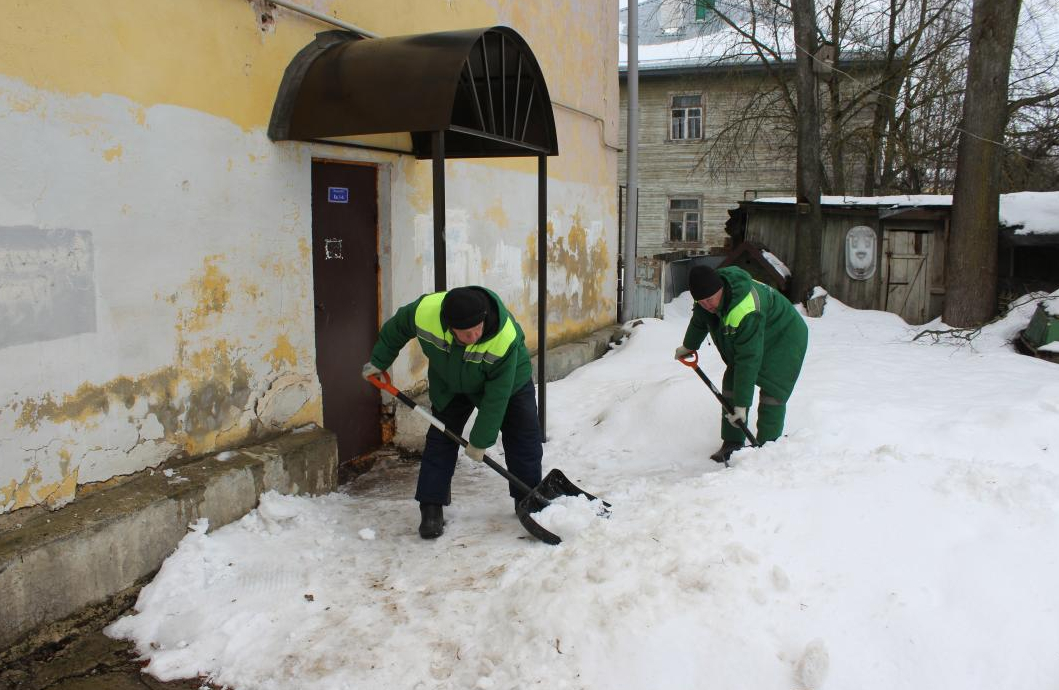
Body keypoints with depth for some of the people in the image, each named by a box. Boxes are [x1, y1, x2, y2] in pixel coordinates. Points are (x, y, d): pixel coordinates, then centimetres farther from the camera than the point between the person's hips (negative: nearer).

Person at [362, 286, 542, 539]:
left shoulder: (506, 338, -43)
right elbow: (396, 328, -11)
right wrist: (378, 361, 2)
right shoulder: (424, 312, -37)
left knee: (524, 438, -2)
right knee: (440, 439, -4)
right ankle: (431, 509, 2)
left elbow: (496, 397, -33)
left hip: (509, 379, -2)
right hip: (450, 383, 2)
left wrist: (480, 441, -26)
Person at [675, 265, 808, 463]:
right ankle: (732, 443, 7)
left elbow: (749, 360, -41)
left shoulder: (746, 312, -42)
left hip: (784, 340, -8)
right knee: (732, 385, 0)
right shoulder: (708, 294, -16)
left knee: (772, 394, -17)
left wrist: (742, 404, -38)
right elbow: (699, 321, 9)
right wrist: (688, 346, 27)